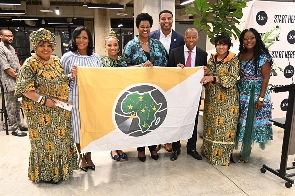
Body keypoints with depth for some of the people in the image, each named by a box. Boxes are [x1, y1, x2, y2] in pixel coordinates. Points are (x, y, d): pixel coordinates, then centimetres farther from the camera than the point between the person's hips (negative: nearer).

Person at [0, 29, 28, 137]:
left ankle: (18, 124, 26)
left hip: (17, 80, 9)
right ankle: (14, 128, 5)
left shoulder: (11, 48, 16)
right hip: (9, 82, -9)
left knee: (17, 104, 15)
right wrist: (16, 76, -11)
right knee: (11, 106, -2)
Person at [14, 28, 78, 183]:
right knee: (45, 140, 4)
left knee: (61, 138, 15)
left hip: (60, 110, 7)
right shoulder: (30, 64, -11)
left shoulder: (56, 61, 8)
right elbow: (24, 89, -16)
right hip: (41, 112, -6)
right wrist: (43, 100, -23)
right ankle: (46, 173, 23)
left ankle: (61, 167, 34)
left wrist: (71, 76, -3)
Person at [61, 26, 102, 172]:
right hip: (75, 97, -2)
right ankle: (82, 157, 26)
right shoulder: (68, 57, -2)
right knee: (78, 126, 5)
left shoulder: (96, 57, 7)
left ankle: (89, 156, 28)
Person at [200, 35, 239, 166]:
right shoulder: (211, 59, 11)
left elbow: (233, 80, -15)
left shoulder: (234, 60, -4)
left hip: (227, 100, -5)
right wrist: (204, 73, -4)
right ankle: (209, 150, 24)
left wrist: (213, 78, -22)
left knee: (225, 126, -1)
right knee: (210, 124, 9)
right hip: (212, 99, 5)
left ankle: (224, 156, 11)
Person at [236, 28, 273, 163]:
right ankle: (245, 149, 25)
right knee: (242, 121, 9)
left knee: (252, 121, 1)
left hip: (256, 94, -5)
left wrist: (261, 98, -16)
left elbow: (266, 78, -10)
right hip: (242, 94, 5)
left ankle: (246, 151, 16)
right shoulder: (240, 56, 8)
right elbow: (237, 76, 10)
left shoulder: (263, 56, -8)